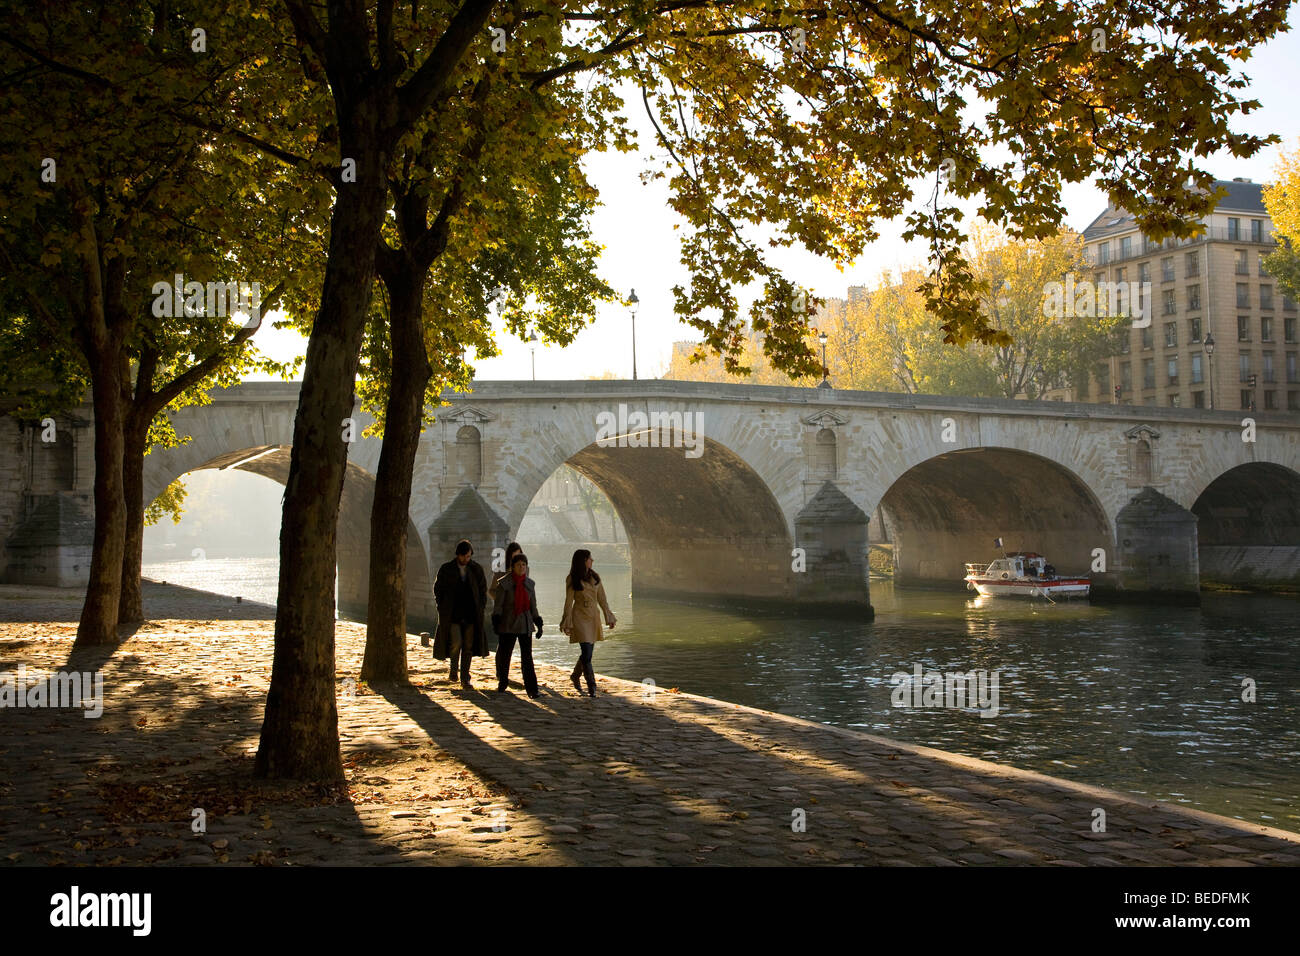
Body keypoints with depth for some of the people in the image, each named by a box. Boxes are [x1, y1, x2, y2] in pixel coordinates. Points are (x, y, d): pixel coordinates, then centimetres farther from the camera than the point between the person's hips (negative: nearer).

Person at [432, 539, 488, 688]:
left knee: (468, 647, 2)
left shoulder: (477, 569, 3)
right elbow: (437, 589, 7)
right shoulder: (446, 569, -2)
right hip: (452, 615, -2)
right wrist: (443, 609, 0)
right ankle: (453, 670, 10)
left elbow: (483, 589, 13)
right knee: (456, 643, -15)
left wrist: (481, 607, 3)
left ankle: (465, 678, 10)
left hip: (471, 614, 2)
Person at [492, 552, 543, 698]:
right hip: (508, 625, -3)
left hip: (525, 625, 3)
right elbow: (498, 605, -5)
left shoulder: (529, 583, 9)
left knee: (527, 658, -3)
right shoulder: (504, 583, -4)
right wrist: (496, 623, -13)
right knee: (504, 655, 7)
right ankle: (502, 684, 27)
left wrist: (539, 624, 10)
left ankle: (532, 689, -4)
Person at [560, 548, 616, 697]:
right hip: (580, 617, -6)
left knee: (588, 652, 12)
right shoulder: (572, 580, -7)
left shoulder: (595, 577, 7)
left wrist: (609, 617, 9)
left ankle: (575, 676, 36)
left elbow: (602, 599, 11)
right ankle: (592, 686, -5)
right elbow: (569, 602, -6)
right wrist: (567, 623, -7)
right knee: (586, 653, -11)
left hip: (594, 617, 6)